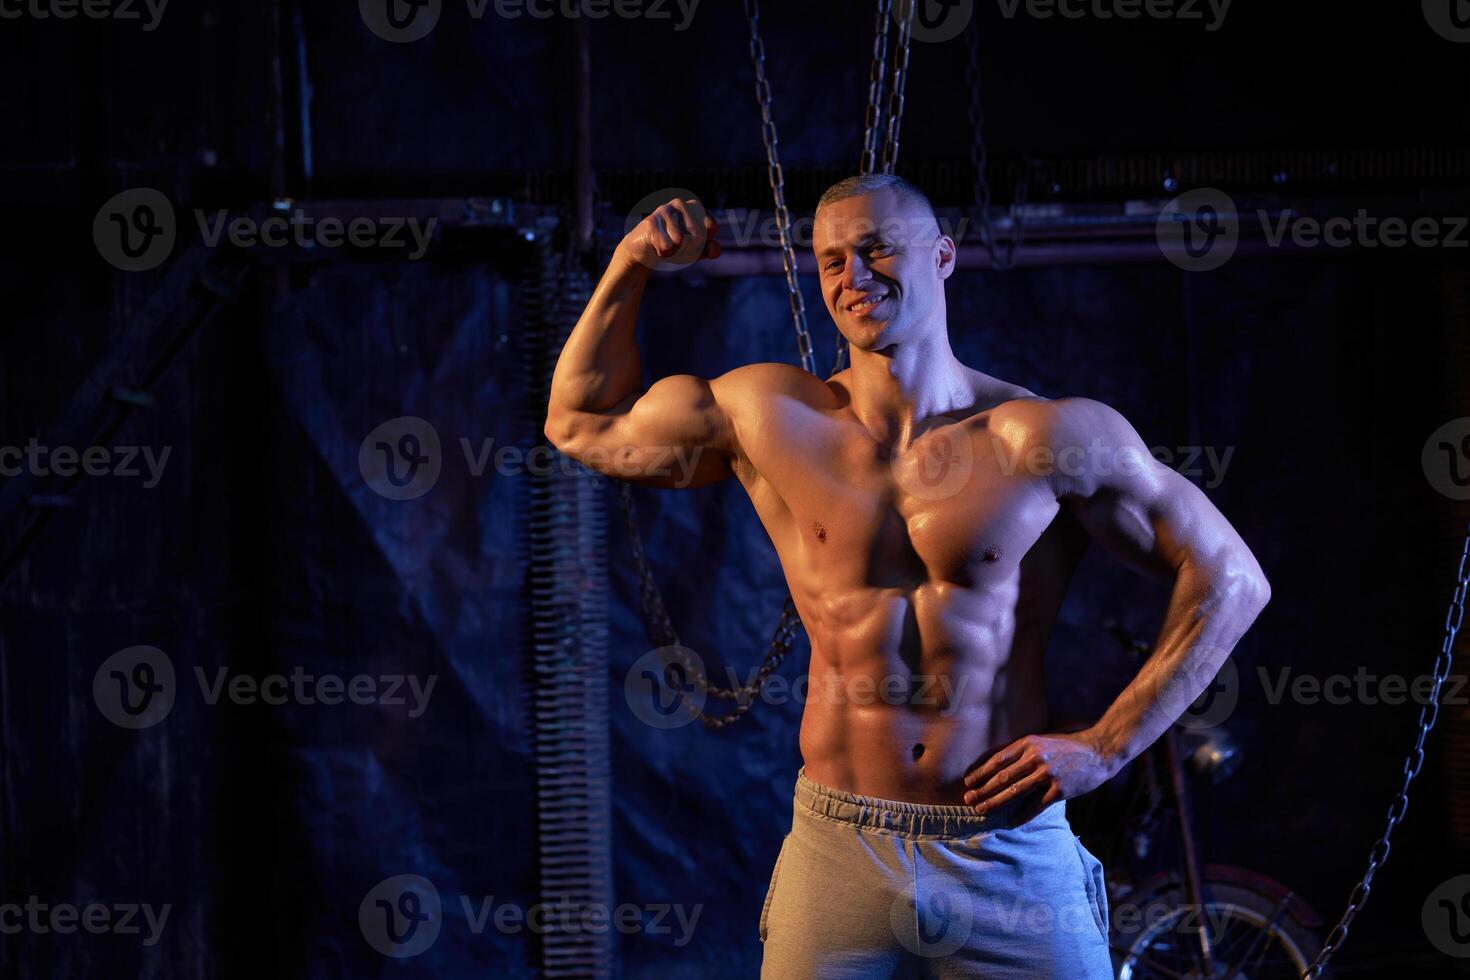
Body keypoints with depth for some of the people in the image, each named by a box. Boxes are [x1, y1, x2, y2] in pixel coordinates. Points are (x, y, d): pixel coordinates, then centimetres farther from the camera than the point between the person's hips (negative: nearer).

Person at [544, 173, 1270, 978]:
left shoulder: (1047, 439, -3)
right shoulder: (770, 419, 5)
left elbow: (1230, 579, 1)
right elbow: (579, 422, 20)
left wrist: (1104, 748, -4)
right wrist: (631, 266, 9)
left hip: (1011, 859, -1)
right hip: (837, 852, 2)